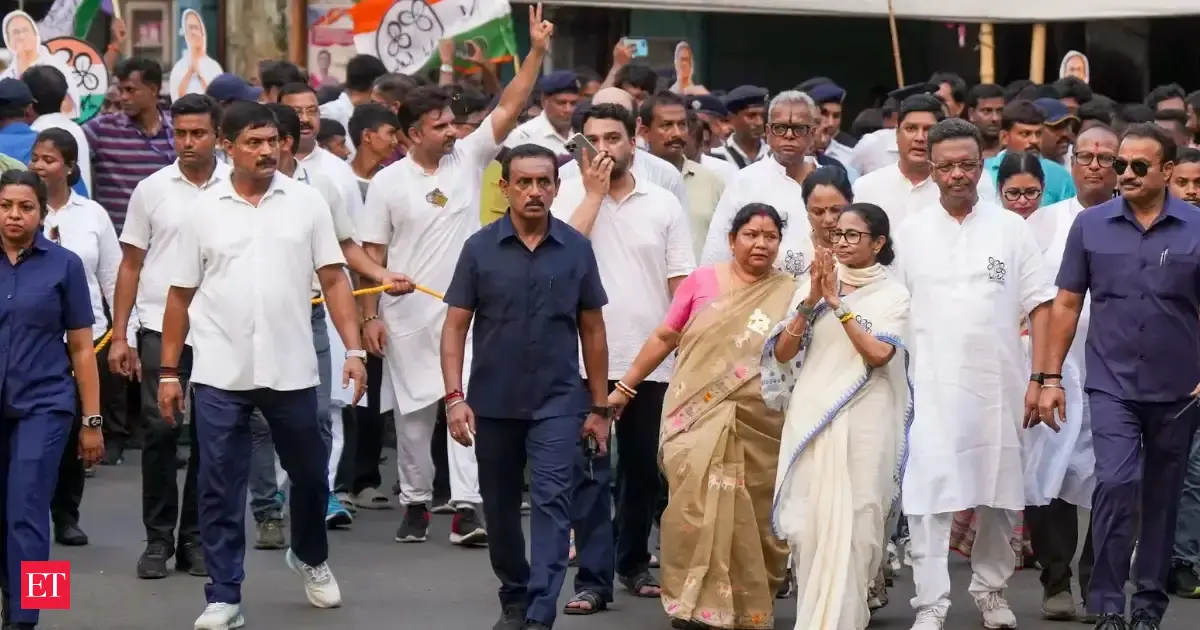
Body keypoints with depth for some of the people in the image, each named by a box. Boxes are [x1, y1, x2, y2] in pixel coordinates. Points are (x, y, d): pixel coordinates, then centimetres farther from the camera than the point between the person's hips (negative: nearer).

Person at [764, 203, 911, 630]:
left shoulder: (893, 295, 3)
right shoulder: (812, 285, 11)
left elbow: (879, 354, -12)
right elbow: (781, 353, 5)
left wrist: (838, 303, -12)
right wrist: (811, 303, -8)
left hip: (863, 422, -3)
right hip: (809, 417, 3)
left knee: (851, 522, -7)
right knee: (808, 520, 2)